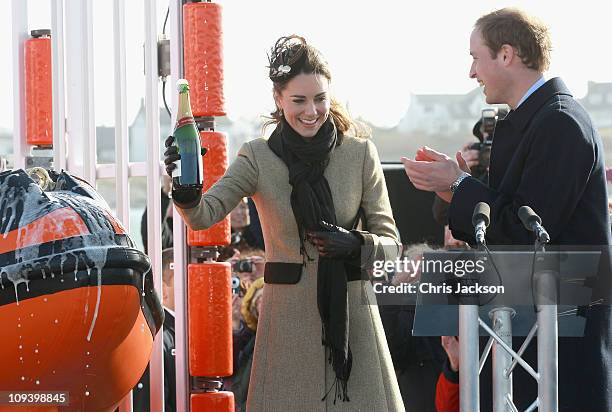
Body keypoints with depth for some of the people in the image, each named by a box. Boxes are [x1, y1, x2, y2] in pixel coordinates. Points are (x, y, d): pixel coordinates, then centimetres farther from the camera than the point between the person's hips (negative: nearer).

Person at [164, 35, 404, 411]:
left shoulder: (360, 153, 2)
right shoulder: (258, 158, 1)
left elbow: (391, 244, 4)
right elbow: (204, 215, -11)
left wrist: (355, 244, -17)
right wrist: (185, 191, -32)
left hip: (352, 313, 1)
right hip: (288, 317, 0)